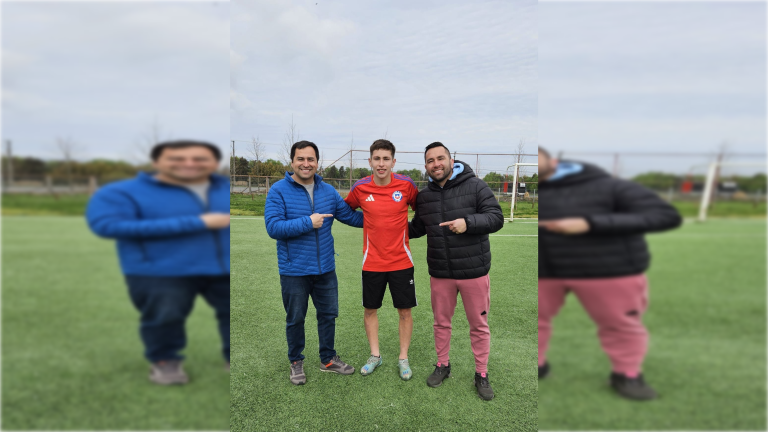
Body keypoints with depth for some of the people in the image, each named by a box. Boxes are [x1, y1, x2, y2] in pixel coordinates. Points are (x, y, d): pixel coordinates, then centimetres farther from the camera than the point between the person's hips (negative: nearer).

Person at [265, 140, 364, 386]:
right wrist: (308, 223, -23)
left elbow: (350, 216, 5)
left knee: (329, 315, 17)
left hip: (325, 268, 4)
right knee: (295, 319, 14)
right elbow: (273, 227, -19)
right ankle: (296, 362, 37)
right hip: (294, 271, -4)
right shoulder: (279, 191, -11)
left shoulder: (328, 191, 2)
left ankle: (328, 360, 38)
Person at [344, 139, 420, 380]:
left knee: (405, 311, 7)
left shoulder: (406, 185, -8)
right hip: (372, 262, 1)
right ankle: (375, 356, 33)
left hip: (401, 261, -1)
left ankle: (403, 358, 27)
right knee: (370, 309, 12)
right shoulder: (360, 188, -6)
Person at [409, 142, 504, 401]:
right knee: (441, 322, 17)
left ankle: (481, 374, 29)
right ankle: (442, 365, 38)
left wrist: (468, 222, -28)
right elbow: (417, 228, 19)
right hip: (440, 273, 4)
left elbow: (496, 217, -12)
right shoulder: (423, 197, 6)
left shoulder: (475, 186, -8)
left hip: (474, 272, -3)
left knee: (479, 325, 10)